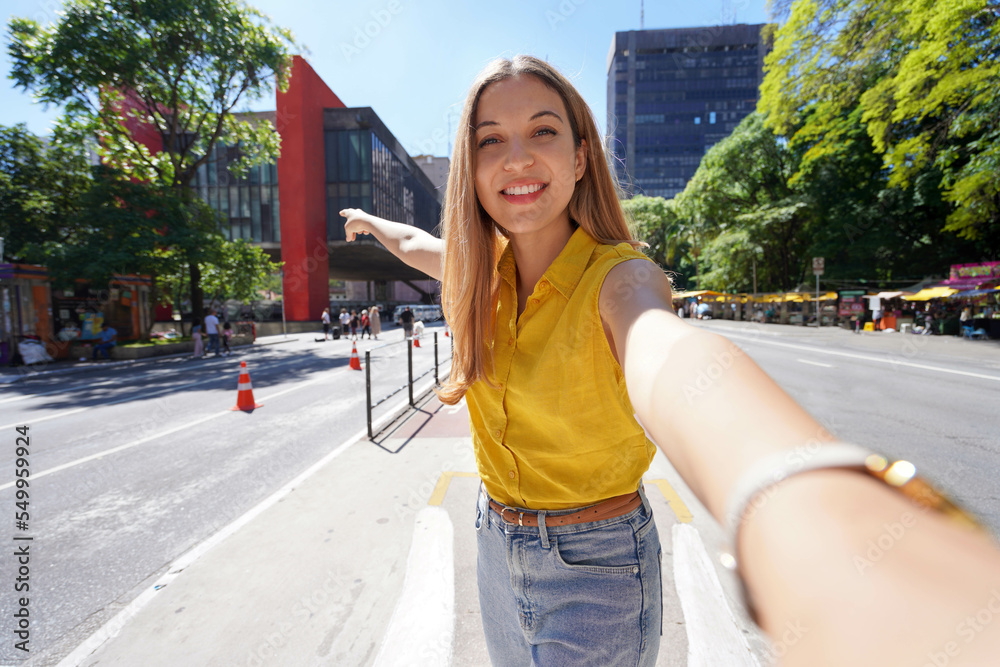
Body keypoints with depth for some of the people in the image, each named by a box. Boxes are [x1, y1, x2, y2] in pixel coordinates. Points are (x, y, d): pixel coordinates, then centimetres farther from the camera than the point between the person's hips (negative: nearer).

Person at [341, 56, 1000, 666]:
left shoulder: (617, 275, -25)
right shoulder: (483, 269, -6)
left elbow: (668, 357, -48)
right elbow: (417, 243, 16)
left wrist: (808, 504, -69)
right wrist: (370, 221, 35)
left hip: (595, 565, -5)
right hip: (498, 546, 6)